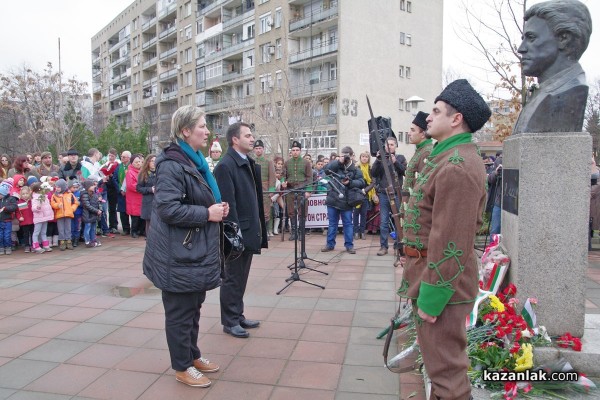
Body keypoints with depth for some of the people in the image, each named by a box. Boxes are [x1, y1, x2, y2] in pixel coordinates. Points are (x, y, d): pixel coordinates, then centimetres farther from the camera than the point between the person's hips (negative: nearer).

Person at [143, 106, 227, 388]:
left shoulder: (195, 161, 13)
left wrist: (217, 208, 5)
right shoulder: (172, 165, -18)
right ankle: (182, 367, 22)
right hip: (179, 253, -10)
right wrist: (207, 214, -20)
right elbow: (167, 208, -26)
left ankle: (192, 355, 36)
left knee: (194, 307, 20)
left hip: (197, 249, 10)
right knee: (180, 311, 5)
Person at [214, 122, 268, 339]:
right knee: (232, 278, 6)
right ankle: (230, 321, 20)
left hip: (249, 231, 8)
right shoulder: (225, 165, -16)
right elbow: (228, 204, -20)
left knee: (241, 278, 18)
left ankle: (238, 316, 31)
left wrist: (258, 229, 11)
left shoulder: (249, 163, 10)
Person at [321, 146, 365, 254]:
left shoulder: (355, 170, 3)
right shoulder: (336, 165, 5)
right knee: (332, 223, 11)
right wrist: (339, 162, -16)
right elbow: (326, 169, -12)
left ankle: (349, 245, 14)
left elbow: (361, 183, -5)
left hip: (346, 201, -1)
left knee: (348, 224, 6)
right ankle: (330, 244, 20)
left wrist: (350, 182, -21)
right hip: (333, 200, 1)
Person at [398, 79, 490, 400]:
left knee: (445, 366, 3)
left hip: (442, 280, -10)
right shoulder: (449, 157, 12)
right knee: (441, 358, 24)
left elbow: (451, 243, -25)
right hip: (436, 272, 10)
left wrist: (430, 298, -20)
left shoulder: (457, 167, -22)